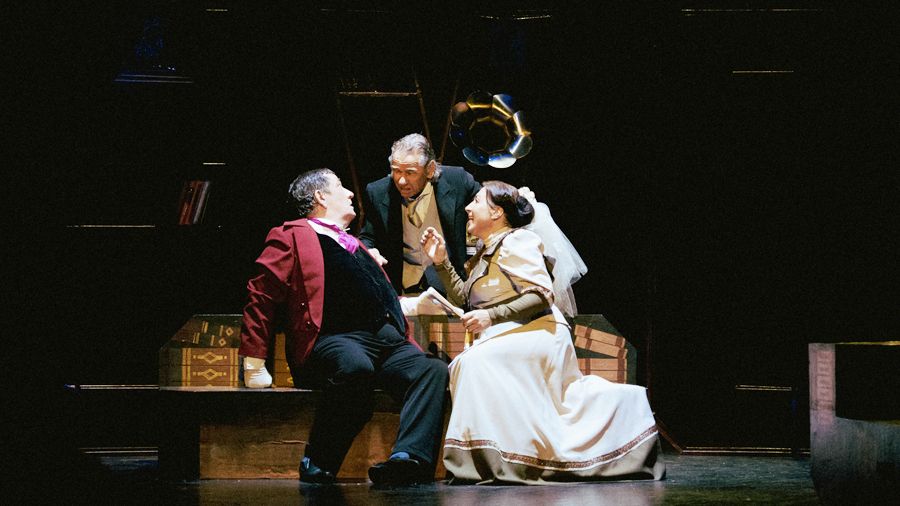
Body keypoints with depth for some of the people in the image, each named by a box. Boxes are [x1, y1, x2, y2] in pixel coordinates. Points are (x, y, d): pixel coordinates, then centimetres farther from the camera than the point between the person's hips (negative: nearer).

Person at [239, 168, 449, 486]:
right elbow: (261, 294, 4)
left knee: (433, 370, -25)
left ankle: (409, 458, -46)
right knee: (356, 368, -41)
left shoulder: (355, 245, 37)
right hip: (335, 340, -7)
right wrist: (254, 364, -6)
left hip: (389, 343, 7)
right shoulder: (293, 237, 14)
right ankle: (318, 465, -27)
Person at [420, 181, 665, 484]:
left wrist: (491, 316, -21)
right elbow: (464, 299, 20)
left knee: (476, 362, -29)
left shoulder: (515, 242, -6)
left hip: (536, 331, -10)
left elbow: (542, 295, -15)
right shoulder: (484, 252, 20)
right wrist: (441, 262, 10)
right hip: (508, 335, 10)